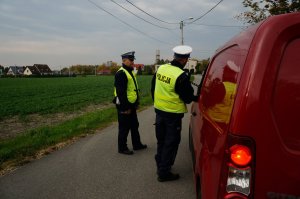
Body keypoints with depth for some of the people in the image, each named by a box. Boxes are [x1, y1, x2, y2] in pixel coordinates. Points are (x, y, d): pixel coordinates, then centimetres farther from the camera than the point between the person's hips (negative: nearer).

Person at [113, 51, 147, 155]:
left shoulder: (130, 72, 14)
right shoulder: (121, 74, -18)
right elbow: (121, 92, -23)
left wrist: (135, 103, 19)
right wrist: (125, 107, -23)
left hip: (131, 105, 10)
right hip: (124, 107, -10)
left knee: (134, 126, 19)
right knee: (124, 128, 3)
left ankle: (137, 144, 33)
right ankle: (122, 148, 17)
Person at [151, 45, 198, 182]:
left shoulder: (161, 68, 0)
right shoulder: (181, 76, -21)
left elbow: (153, 88, 11)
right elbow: (188, 98, -13)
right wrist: (197, 98, 9)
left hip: (159, 110, 7)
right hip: (173, 114, -7)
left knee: (161, 140, 21)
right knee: (171, 143, 7)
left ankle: (160, 165, 37)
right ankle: (164, 173, 16)